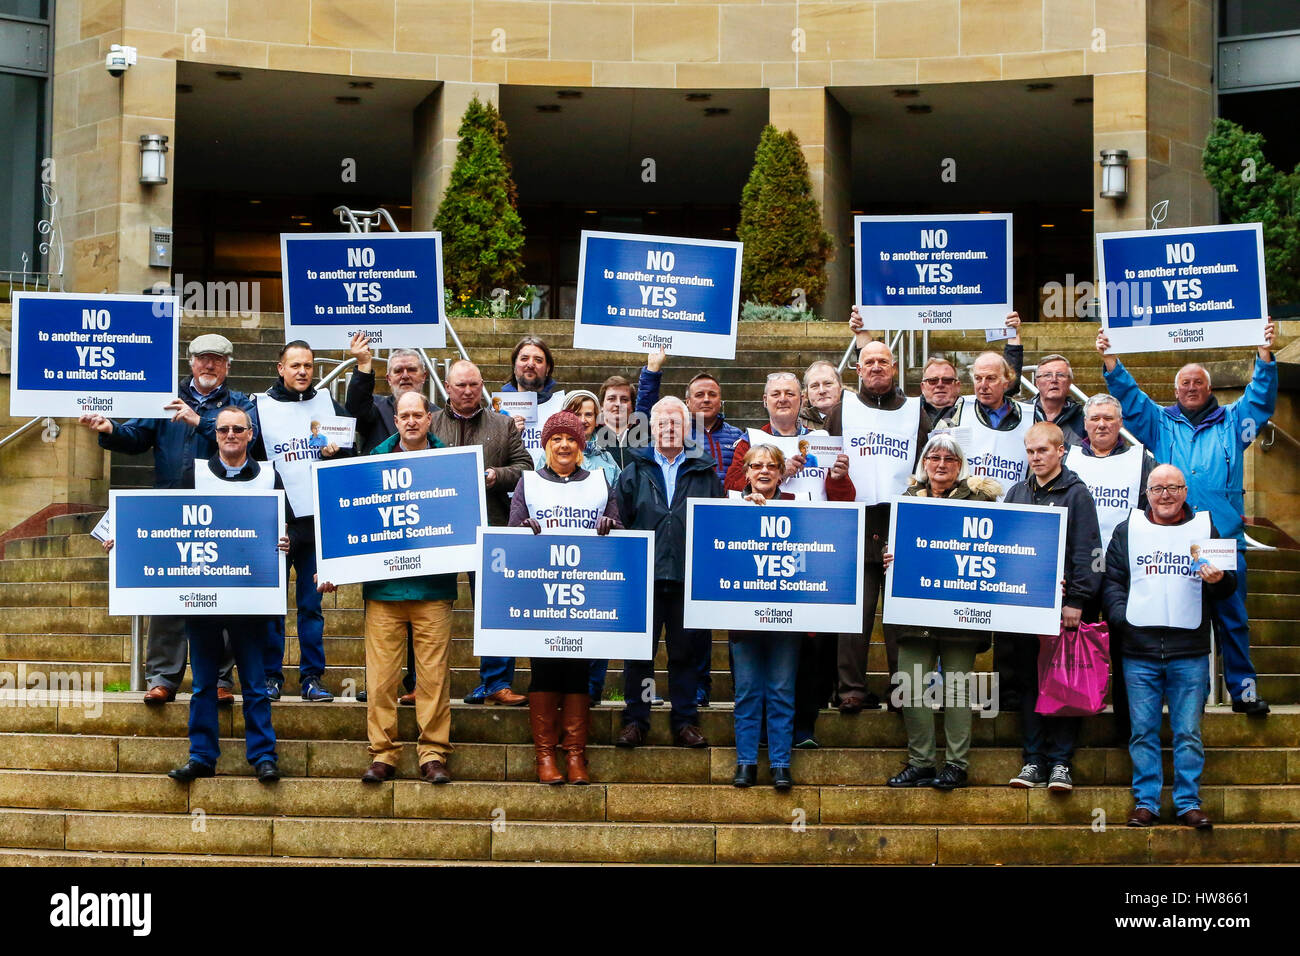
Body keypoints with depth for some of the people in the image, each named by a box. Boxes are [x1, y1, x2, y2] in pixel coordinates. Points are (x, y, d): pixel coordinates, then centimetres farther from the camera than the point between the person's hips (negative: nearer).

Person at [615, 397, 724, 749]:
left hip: (688, 575, 0)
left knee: (686, 650, 6)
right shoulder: (634, 473, 10)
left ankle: (685, 721, 14)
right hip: (644, 575, 0)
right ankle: (635, 720, 10)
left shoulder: (705, 473, 9)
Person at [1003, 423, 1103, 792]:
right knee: (1029, 682, 5)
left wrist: (1076, 601, -12)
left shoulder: (1076, 494, -1)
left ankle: (1060, 761, 4)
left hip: (1062, 604, -4)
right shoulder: (1017, 493, 13)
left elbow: (1086, 553, -6)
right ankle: (1034, 759, 10)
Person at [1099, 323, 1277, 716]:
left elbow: (1261, 395, 5)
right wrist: (1109, 358, -1)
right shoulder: (1160, 424, 16)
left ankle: (1243, 689, 4)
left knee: (1232, 617, 0)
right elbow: (1128, 396, 11)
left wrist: (1264, 352, -9)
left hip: (1224, 538, 0)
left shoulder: (1232, 422, 14)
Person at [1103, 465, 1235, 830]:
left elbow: (1228, 587, 12)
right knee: (1143, 731, 3)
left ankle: (1189, 803, 8)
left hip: (1190, 653, 0)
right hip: (1139, 652, 0)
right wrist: (1120, 616, -9)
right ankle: (1145, 803, 9)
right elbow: (1112, 580, 7)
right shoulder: (1127, 531, 11)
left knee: (1189, 733, 1)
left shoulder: (1205, 528, 11)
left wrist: (1218, 580, -11)